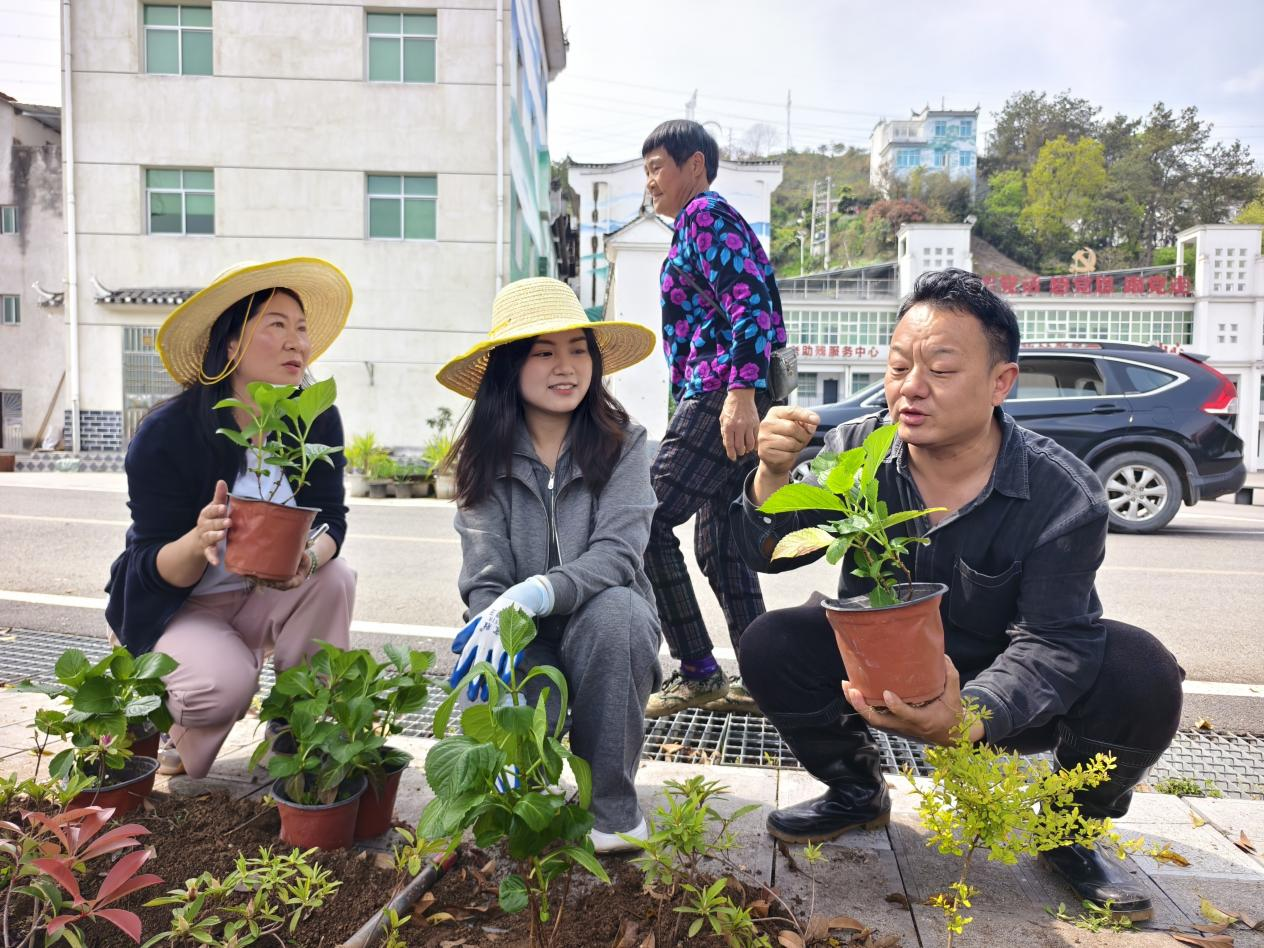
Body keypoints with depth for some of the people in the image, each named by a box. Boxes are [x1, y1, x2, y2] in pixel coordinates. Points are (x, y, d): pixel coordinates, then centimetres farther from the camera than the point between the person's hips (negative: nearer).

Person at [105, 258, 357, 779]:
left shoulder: (317, 419, -12)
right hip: (178, 606, -4)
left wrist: (311, 556, -35)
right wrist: (199, 540, -42)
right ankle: (176, 729, 7)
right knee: (224, 686, -32)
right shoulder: (165, 434, -21)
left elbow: (331, 520, -11)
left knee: (335, 579, -26)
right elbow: (154, 568, -18)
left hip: (267, 599, 4)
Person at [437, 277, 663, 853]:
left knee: (613, 608, -34)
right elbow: (485, 581, -11)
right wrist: (497, 632, -33)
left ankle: (612, 804, -15)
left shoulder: (622, 443, -8)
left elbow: (617, 552, -21)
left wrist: (537, 593, -39)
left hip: (606, 630, 0)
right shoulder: (484, 456, -4)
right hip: (525, 639, 1)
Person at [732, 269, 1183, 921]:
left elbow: (1052, 641, -26)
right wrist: (772, 475, -37)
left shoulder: (1064, 497, -21)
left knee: (1141, 676, -28)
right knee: (769, 646, -22)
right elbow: (769, 554, -15)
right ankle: (856, 792, 8)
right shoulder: (857, 453, -13)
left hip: (1004, 694, -2)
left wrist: (967, 716, -46)